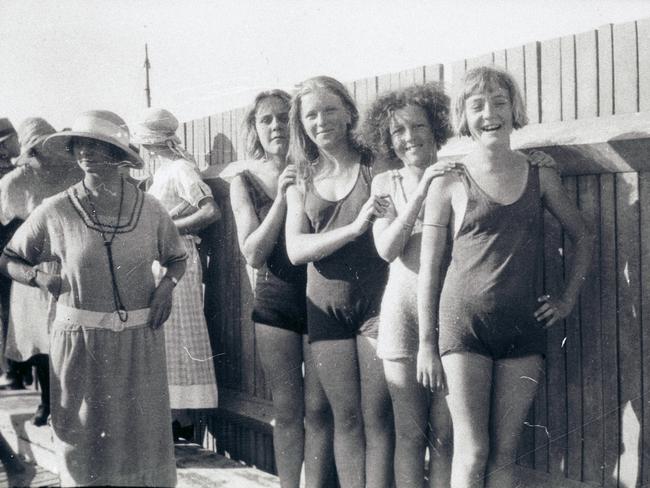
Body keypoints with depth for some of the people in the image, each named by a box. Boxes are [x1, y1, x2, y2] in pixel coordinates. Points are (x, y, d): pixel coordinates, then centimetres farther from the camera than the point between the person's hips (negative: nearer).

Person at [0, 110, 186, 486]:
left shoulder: (149, 209, -2)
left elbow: (177, 258, 14)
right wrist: (40, 278, -12)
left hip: (140, 341, 1)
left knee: (144, 433, 11)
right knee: (84, 438, 11)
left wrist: (167, 285, -6)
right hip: (81, 342, -1)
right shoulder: (56, 212, -5)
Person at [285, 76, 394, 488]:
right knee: (346, 418, 10)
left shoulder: (375, 165, -2)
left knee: (377, 418, 1)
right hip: (326, 309, 3)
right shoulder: (302, 181, 8)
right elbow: (296, 250, -5)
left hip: (376, 303, -3)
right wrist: (354, 227, -17)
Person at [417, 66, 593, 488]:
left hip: (524, 327, 3)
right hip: (464, 324, -2)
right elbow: (429, 269, 0)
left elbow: (583, 237, 19)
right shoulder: (448, 184, -1)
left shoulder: (541, 177, 6)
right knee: (472, 452, -2)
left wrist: (568, 299, 10)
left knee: (504, 454, 8)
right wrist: (426, 343, -2)